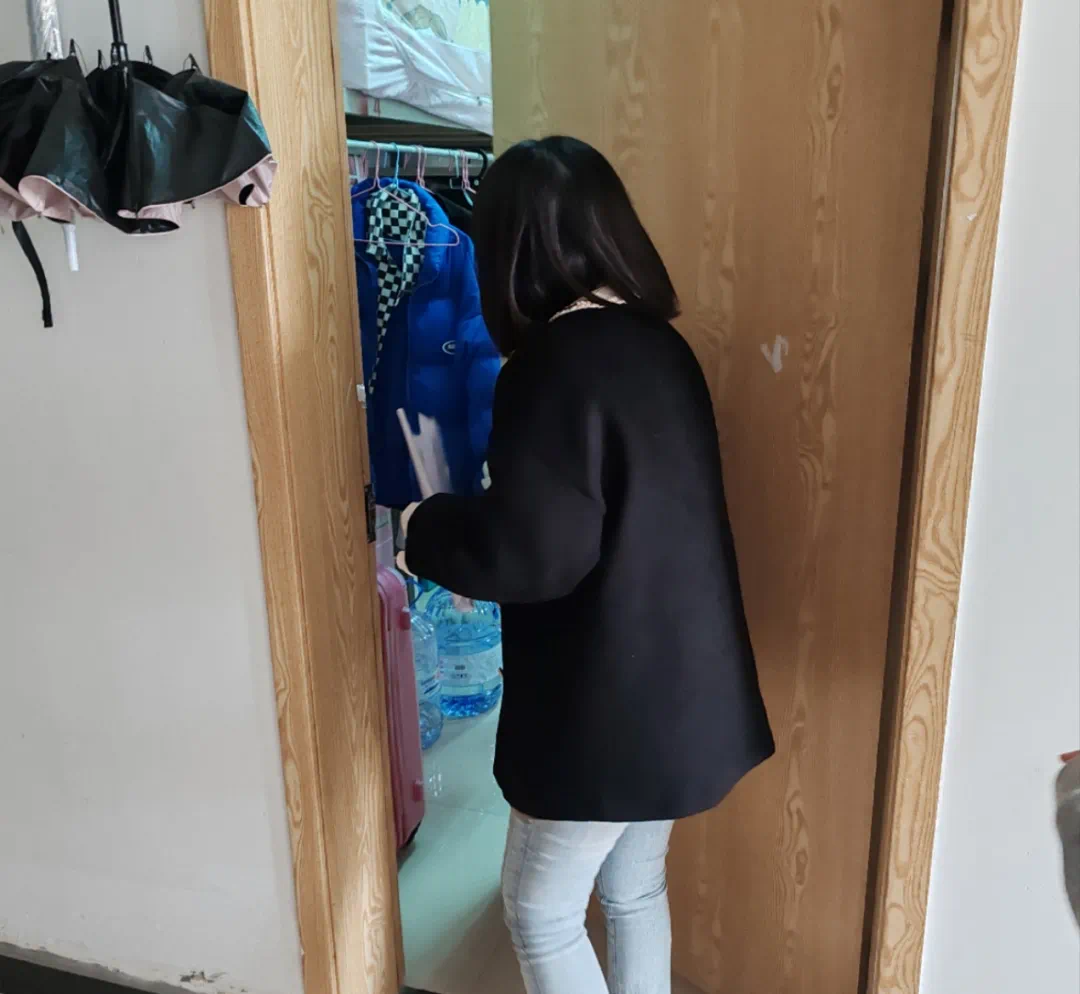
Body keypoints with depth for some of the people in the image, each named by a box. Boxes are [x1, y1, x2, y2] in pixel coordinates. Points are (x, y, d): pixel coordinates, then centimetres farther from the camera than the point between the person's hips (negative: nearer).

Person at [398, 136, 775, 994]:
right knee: (635, 889, 25)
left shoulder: (558, 363, -22)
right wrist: (463, 523, 16)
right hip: (678, 684, 9)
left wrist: (426, 530, -6)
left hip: (604, 703, -8)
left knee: (542, 910, 14)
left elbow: (528, 553, -25)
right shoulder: (657, 343, 5)